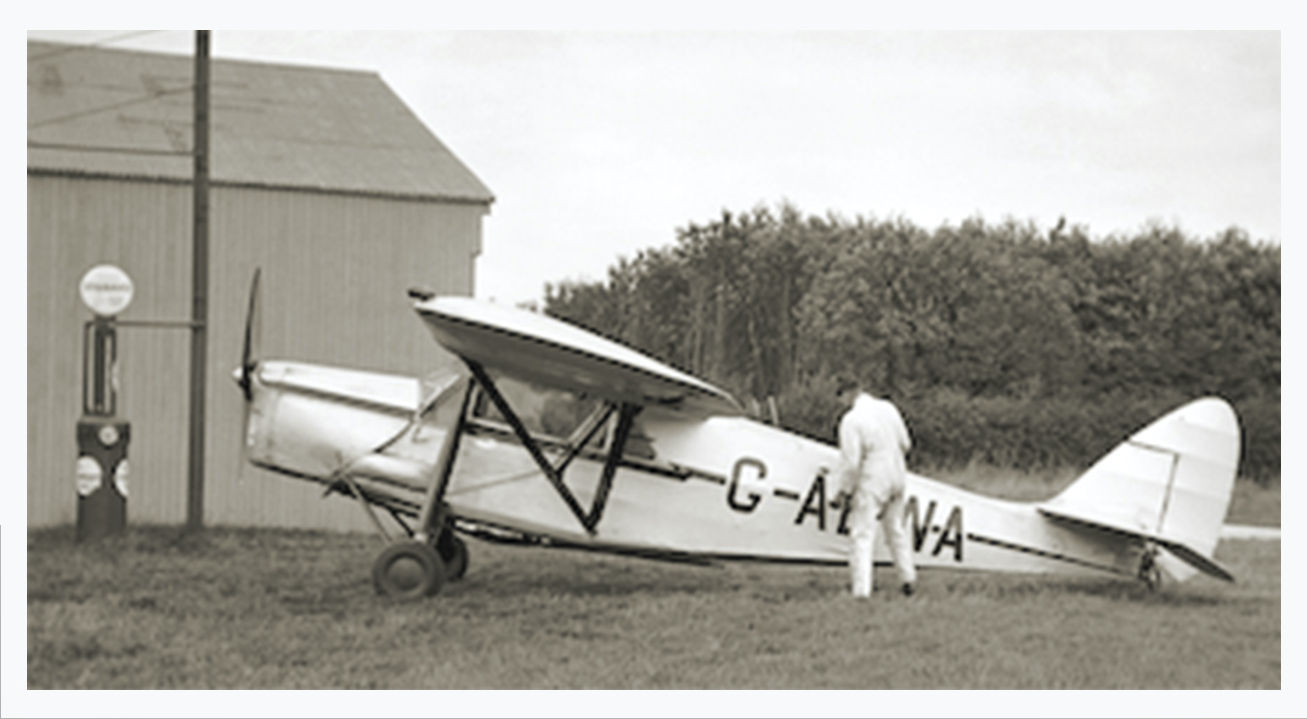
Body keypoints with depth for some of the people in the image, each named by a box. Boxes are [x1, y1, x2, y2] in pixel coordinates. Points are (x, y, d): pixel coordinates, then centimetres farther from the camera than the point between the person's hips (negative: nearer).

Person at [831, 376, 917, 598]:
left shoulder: (851, 420, -19)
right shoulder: (888, 408, 1)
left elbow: (851, 462, -20)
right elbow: (905, 444, 10)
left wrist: (845, 489, -5)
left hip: (871, 482, -7)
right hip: (896, 478, 7)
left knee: (862, 536, -4)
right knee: (896, 529, 22)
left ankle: (861, 590, -12)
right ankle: (908, 579, 29)